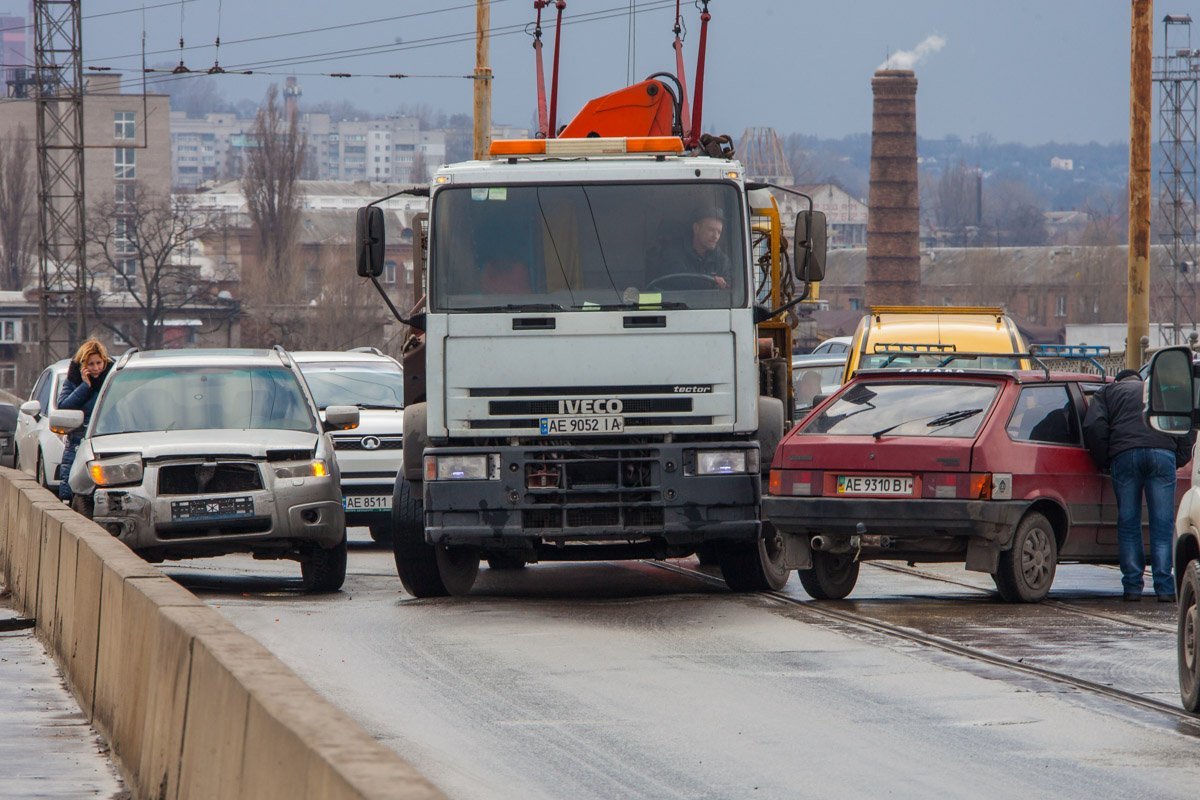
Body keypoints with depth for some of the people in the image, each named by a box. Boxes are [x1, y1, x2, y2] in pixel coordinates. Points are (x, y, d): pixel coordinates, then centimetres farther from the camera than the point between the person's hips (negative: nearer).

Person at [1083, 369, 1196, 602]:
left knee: (1128, 523, 6)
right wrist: (1179, 459, 21)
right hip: (1162, 452, 1)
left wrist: (1104, 462, 16)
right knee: (1162, 523, 2)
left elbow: (1093, 427, 7)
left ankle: (1133, 587, 3)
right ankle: (1164, 588, -3)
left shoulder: (1108, 392, 26)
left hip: (1125, 452, -1)